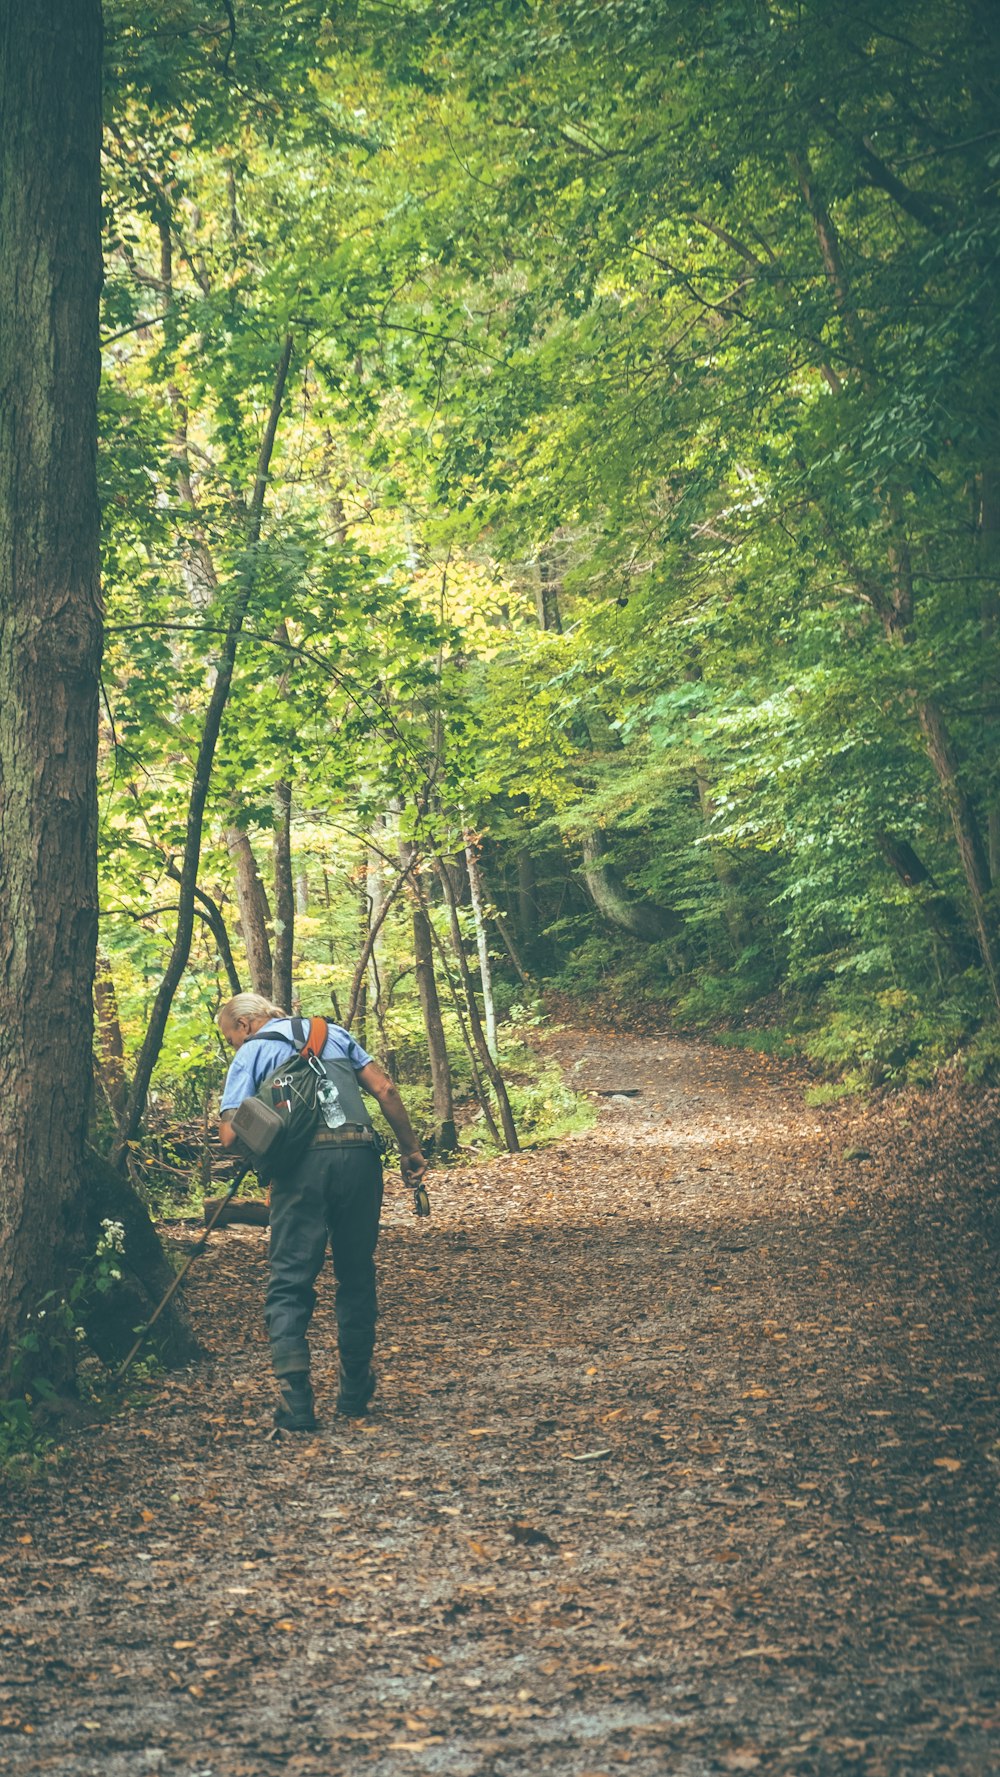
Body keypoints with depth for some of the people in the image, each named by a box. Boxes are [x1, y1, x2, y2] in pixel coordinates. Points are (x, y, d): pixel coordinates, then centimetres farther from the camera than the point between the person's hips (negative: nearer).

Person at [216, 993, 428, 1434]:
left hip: (305, 1164, -4)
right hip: (360, 1154, 4)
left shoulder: (251, 1053, 14)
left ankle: (295, 1404, -11)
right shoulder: (333, 1033, 24)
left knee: (289, 1283, 1)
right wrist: (410, 1150, 18)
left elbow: (230, 1136, 3)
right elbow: (384, 1089, 14)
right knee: (357, 1277, 16)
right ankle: (355, 1395, 23)